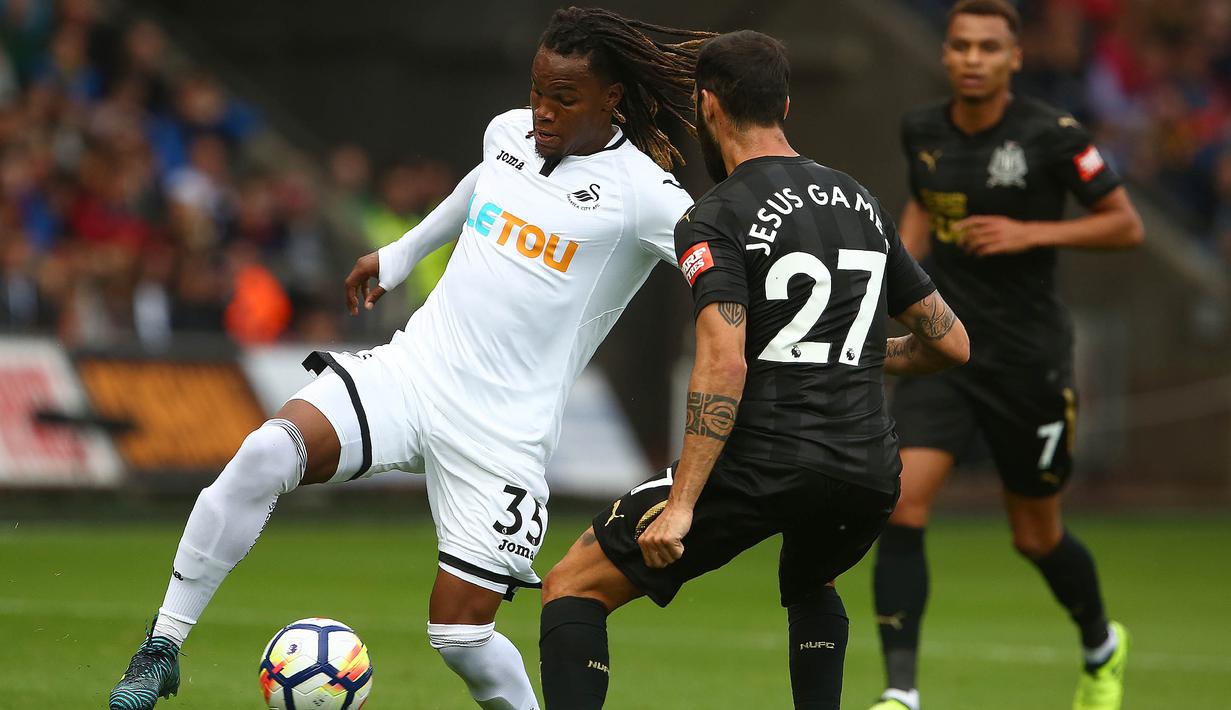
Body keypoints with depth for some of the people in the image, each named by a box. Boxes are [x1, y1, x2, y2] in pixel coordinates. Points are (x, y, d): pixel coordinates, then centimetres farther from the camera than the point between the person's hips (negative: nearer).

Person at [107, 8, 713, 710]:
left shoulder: (644, 193, -11)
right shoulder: (509, 133, 8)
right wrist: (399, 255, 41)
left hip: (504, 434, -4)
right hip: (410, 370, 4)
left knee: (461, 634, -7)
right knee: (265, 454, -22)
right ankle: (163, 649, -12)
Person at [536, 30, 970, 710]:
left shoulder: (714, 219, -4)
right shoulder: (861, 204, 16)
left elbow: (724, 365, -17)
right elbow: (951, 343, 21)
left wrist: (681, 504, -18)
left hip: (759, 467, -6)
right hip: (869, 475, 6)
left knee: (573, 587, 5)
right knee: (808, 584, 39)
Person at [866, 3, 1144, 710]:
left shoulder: (1053, 135, -13)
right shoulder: (922, 130, 1)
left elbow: (1127, 225, -7)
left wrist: (1031, 233, -19)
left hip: (1029, 357, -3)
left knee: (1036, 537, 11)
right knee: (903, 507, -17)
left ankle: (1103, 649, 42)